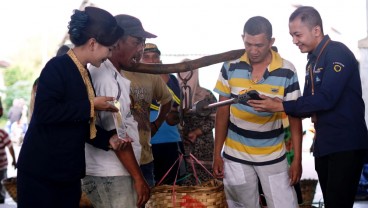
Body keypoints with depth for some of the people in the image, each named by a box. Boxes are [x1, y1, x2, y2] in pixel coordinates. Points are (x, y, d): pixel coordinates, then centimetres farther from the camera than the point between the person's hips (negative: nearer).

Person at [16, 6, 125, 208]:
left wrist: (108, 138, 1)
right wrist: (90, 106, -19)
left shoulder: (84, 74, 11)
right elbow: (44, 113, -26)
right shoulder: (57, 67, -14)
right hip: (40, 172, -8)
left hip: (69, 172, 8)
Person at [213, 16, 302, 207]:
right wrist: (217, 153, 0)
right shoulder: (230, 67, -4)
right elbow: (222, 112, 3)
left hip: (273, 157, -1)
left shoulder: (287, 71, -9)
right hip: (235, 156, 1)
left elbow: (294, 116, -4)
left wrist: (297, 159, -7)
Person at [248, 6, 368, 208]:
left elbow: (326, 99, -24)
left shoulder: (338, 53, -13)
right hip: (323, 144, 9)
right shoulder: (313, 61, 14)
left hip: (346, 145, -9)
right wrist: (273, 105, -2)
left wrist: (281, 106, -22)